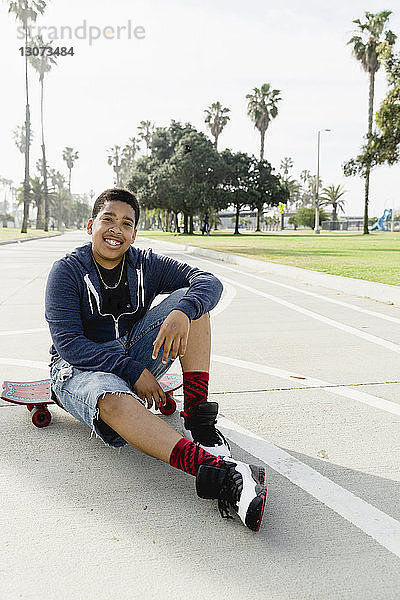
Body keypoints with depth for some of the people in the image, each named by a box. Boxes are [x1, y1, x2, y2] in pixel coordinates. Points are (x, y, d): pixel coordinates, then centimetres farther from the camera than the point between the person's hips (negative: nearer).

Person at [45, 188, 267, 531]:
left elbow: (209, 281, -13)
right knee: (113, 398, -42)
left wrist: (182, 312, -36)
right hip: (79, 368, -4)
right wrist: (133, 373, -28)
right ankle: (216, 470, -58)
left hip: (134, 359, 5)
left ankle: (197, 420, -25)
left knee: (191, 300, -14)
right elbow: (69, 345, -19)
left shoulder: (145, 265, 0)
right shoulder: (67, 272, -10)